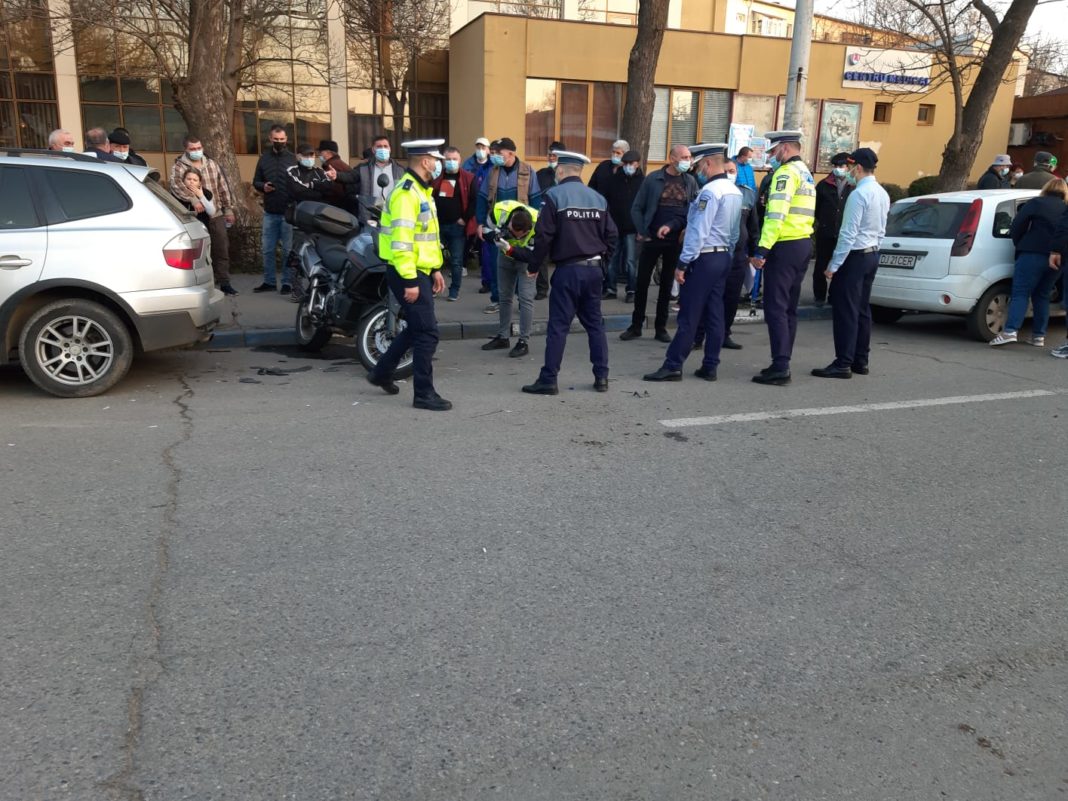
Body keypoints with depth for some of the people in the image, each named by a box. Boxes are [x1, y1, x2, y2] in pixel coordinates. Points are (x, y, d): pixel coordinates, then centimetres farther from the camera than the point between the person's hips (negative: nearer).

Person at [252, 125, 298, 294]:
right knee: (267, 249, 8)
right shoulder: (264, 158, 11)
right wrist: (263, 186, -8)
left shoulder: (293, 158, 0)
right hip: (269, 212, 4)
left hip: (288, 212, -4)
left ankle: (287, 282, 9)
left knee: (288, 249, 2)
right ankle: (269, 281, 18)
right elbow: (255, 181, 15)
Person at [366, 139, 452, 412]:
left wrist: (435, 269, 20)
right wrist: (410, 280, -25)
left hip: (420, 271, 11)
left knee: (416, 328, 19)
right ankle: (424, 394, 3)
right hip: (408, 274, -11)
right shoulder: (407, 193, -17)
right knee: (427, 333, -6)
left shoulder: (421, 190, 16)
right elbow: (401, 241, -24)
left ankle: (382, 372, 33)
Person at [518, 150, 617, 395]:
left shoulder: (555, 195, -7)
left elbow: (544, 236, -11)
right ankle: (601, 377, 15)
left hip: (567, 269, -5)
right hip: (593, 269, 5)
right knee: (595, 324, 12)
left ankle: (548, 380, 2)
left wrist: (533, 263, 0)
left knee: (558, 326, -1)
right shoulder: (598, 197, 9)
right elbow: (610, 234, 8)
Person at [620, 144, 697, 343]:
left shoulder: (690, 182, 4)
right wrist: (642, 232, -6)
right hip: (652, 238, -1)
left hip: (675, 240, 2)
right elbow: (637, 208, 0)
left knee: (667, 283, 8)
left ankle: (661, 327, 17)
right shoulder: (653, 178, -2)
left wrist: (671, 225, -12)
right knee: (642, 281, 2)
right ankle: (636, 325, 14)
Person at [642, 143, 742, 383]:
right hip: (723, 258, 9)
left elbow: (698, 231, -19)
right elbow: (734, 232, 16)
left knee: (689, 316, -6)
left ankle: (672, 367, -3)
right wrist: (725, 258, 21)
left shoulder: (710, 191, -15)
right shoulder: (735, 191, 12)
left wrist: (683, 263, -17)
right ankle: (709, 367, 13)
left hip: (703, 259, -9)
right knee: (714, 315, 9)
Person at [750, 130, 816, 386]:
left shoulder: (786, 172, -9)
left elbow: (776, 215, -20)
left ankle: (780, 367, -13)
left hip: (785, 246, -10)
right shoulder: (806, 174, 22)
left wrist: (762, 250, -22)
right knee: (789, 308, 12)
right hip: (804, 244, 10)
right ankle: (782, 364, 16)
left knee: (775, 308, -10)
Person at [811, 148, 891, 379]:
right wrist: (872, 250, 21)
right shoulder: (883, 194, 12)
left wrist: (834, 265, -17)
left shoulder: (858, 194, -17)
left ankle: (843, 364, -4)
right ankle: (861, 361, 19)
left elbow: (849, 233, -20)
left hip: (854, 256, -9)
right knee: (862, 309, 13)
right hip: (872, 255, 9)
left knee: (846, 311, -6)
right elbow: (881, 231, 16)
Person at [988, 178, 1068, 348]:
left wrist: (1019, 245, 7)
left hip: (1032, 254, -5)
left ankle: (1010, 331, -22)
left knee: (1020, 293, -7)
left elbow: (1017, 226, -4)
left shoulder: (1035, 203, 2)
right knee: (1041, 295, 15)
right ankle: (1039, 336, 13)